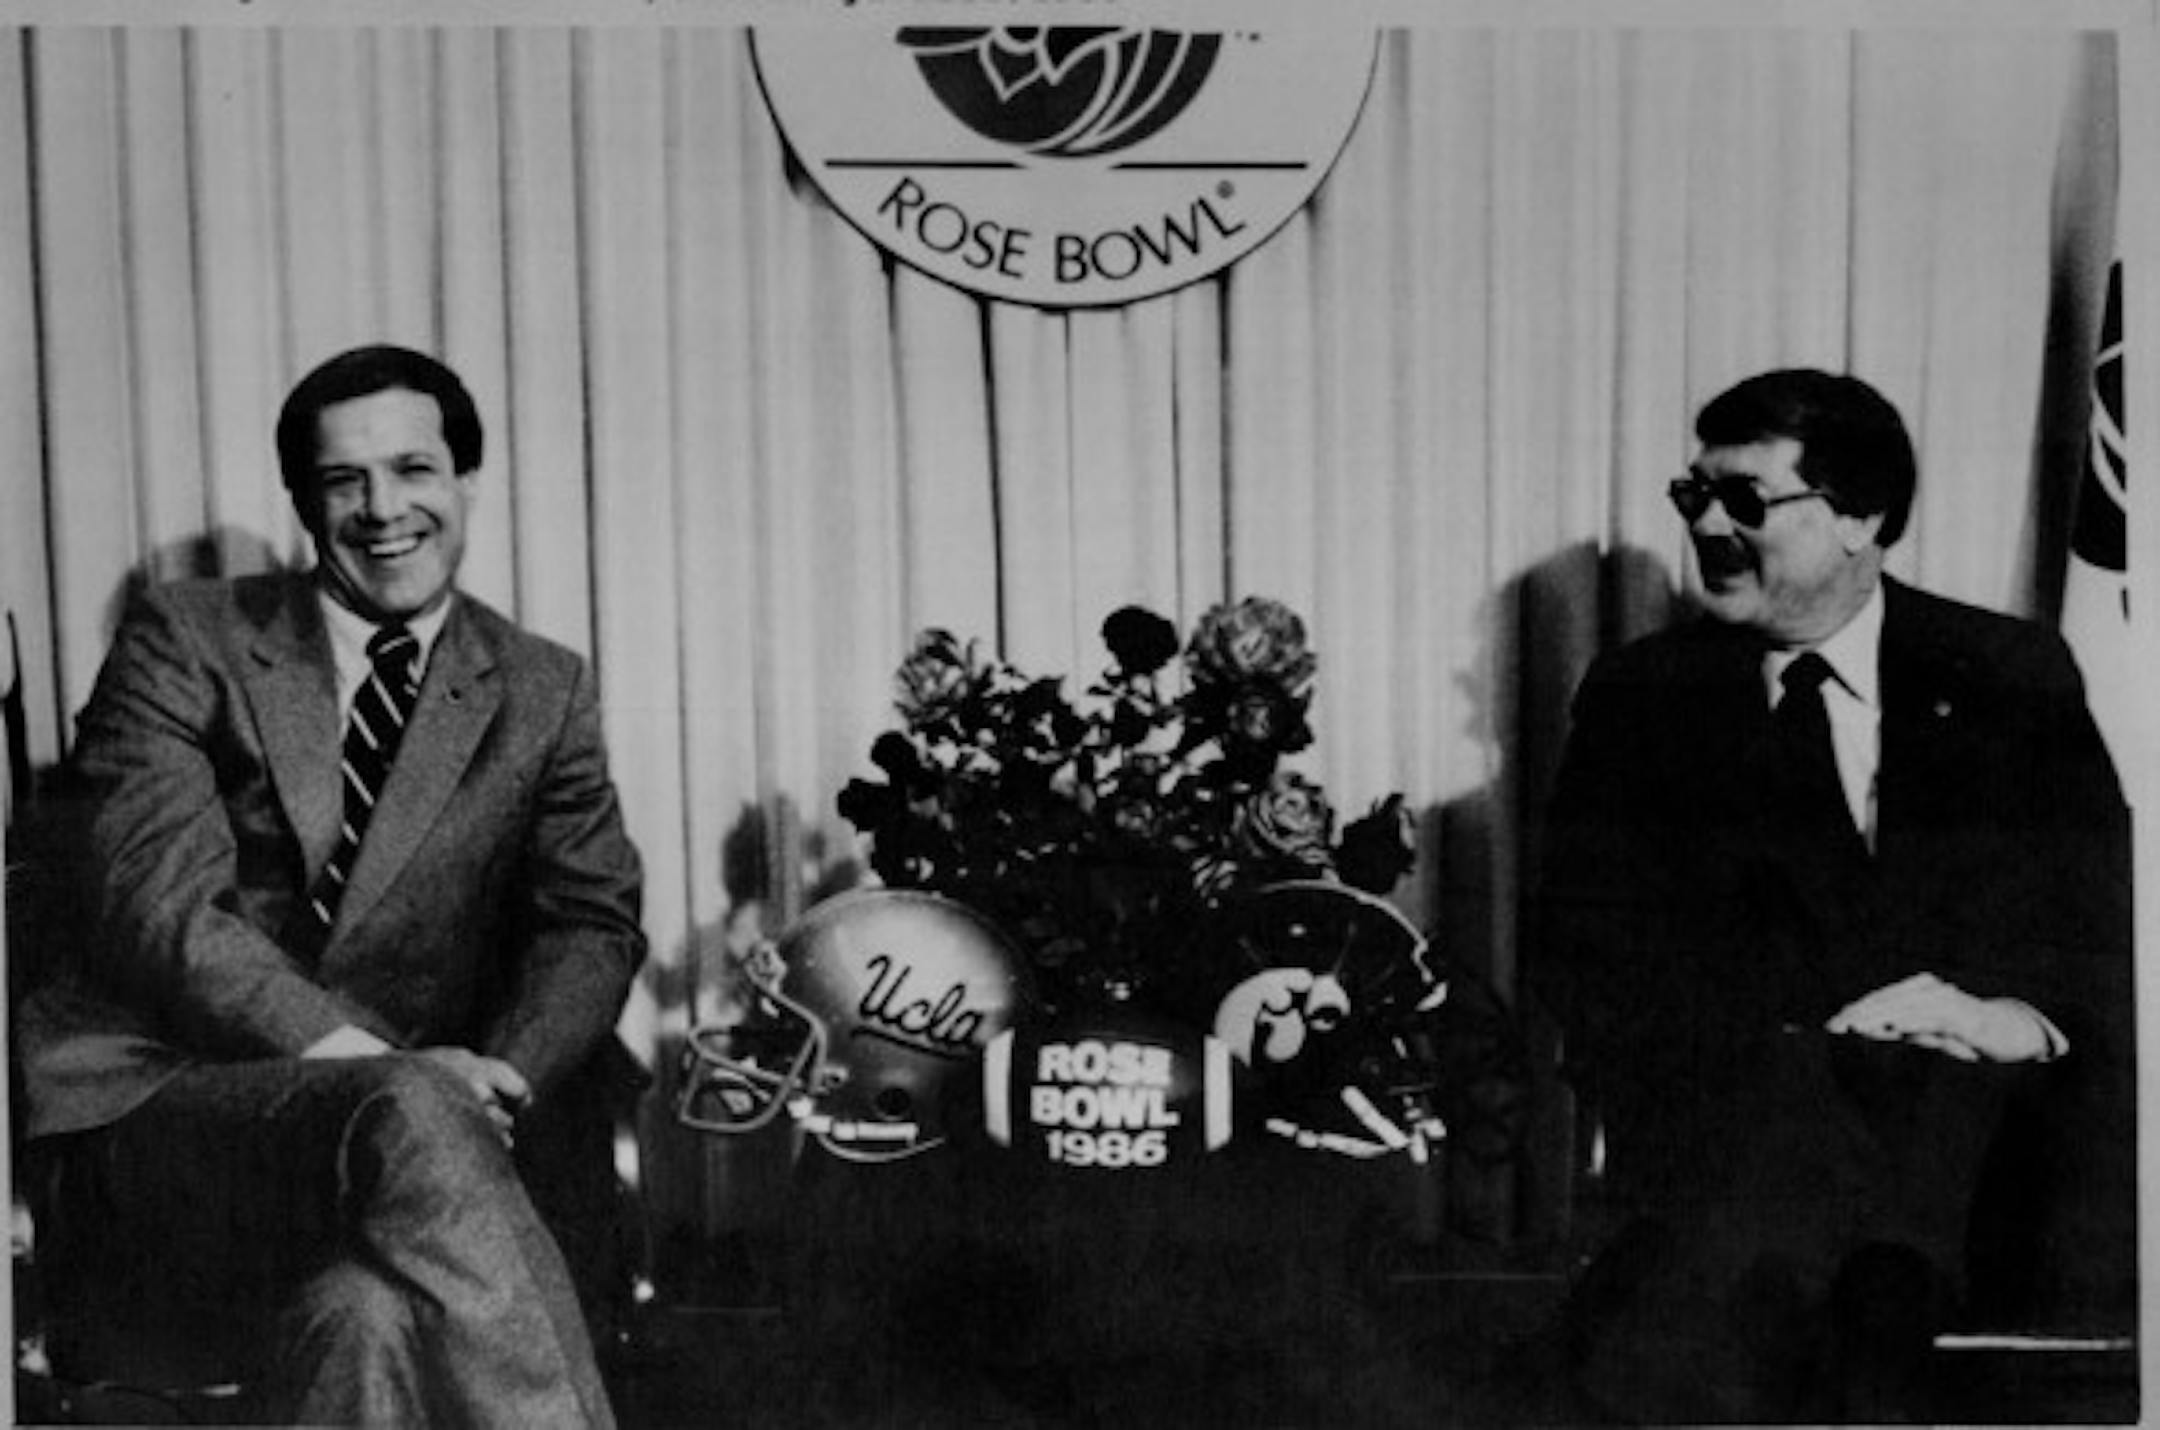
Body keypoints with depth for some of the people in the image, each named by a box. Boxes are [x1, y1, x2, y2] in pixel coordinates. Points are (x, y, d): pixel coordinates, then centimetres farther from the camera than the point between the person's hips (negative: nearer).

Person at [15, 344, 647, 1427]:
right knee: (411, 1114, -35)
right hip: (154, 1108, -1)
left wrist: (493, 1089, -16)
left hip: (400, 1117, 2)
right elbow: (160, 907, -6)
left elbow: (593, 926, 6)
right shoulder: (183, 640, 6)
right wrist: (371, 1063, -21)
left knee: (369, 1315, -35)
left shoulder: (543, 693, 14)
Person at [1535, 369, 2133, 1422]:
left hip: (1986, 1091, 1)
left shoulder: (2014, 676, 12)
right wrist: (1824, 1010, -14)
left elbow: (2111, 916, 9)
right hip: (1748, 1088, -1)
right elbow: (1586, 959, 0)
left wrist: (2031, 1013, -14)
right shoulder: (1641, 695, 9)